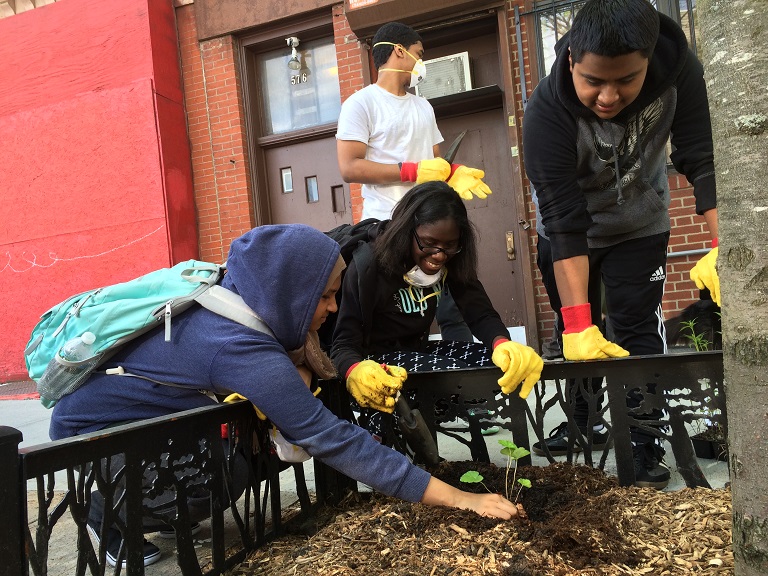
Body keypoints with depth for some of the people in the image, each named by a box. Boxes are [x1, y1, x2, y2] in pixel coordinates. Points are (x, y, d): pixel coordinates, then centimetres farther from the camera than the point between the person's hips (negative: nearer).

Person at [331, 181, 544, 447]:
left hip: (417, 352, 7)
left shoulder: (452, 261, -5)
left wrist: (503, 344, -36)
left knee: (505, 362, -15)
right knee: (447, 373, -32)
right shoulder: (369, 265, -20)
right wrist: (356, 372, -48)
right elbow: (344, 343, -23)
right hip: (376, 361, -7)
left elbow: (481, 313, -12)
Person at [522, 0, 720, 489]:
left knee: (639, 330, -5)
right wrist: (578, 322, -39)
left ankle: (644, 442, 9)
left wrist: (723, 245, -39)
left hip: (640, 225, 1)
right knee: (580, 336, 13)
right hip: (568, 232, 0)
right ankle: (584, 417, 35)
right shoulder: (548, 110, -35)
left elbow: (703, 159, -25)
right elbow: (564, 221, -36)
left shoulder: (679, 69, -28)